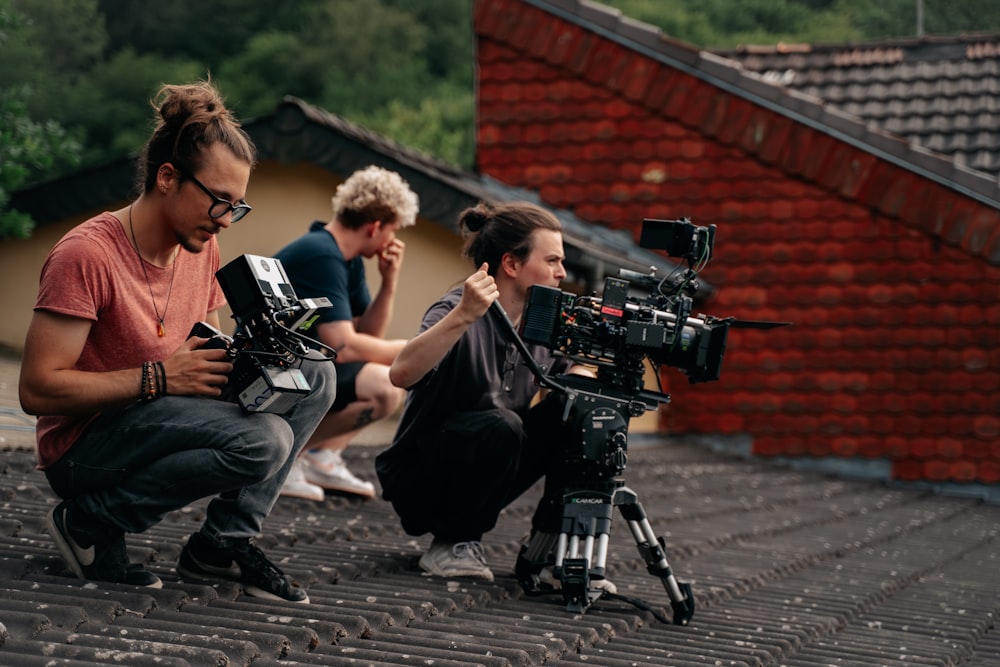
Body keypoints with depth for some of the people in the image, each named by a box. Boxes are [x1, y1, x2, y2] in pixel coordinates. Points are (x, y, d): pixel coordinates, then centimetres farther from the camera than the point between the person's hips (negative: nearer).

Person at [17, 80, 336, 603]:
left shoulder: (202, 248, 6)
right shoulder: (86, 255, -20)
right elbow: (37, 389, -22)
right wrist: (158, 378, -26)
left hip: (160, 427, 8)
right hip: (82, 450, -8)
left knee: (316, 376, -1)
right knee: (263, 440, -30)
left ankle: (225, 540, -1)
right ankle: (91, 523, -11)